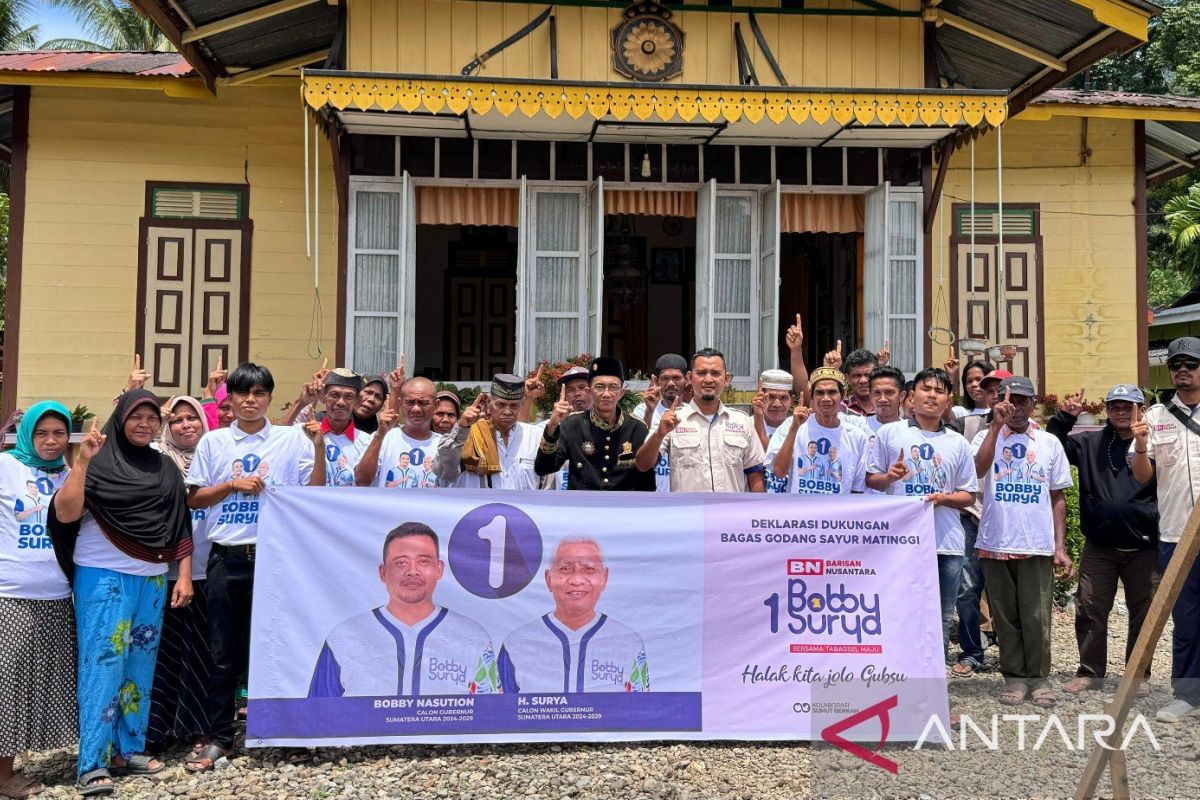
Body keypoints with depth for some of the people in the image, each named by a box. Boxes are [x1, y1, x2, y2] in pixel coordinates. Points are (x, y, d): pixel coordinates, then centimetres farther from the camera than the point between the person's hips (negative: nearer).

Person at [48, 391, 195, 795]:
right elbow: (65, 513, -16)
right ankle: (92, 763, -1)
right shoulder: (99, 462, -4)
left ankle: (128, 749, 20)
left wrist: (184, 576, 6)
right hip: (104, 577, -5)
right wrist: (82, 460, -23)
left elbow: (180, 527, 12)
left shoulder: (166, 469, 10)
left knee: (141, 663, 9)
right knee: (103, 662, -6)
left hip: (152, 580, 5)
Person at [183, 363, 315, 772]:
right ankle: (219, 737, 19)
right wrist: (233, 484, -7)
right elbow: (193, 498, 7)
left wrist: (318, 447, -14)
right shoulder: (213, 442, 7)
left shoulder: (292, 439, 2)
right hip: (227, 558, 2)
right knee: (224, 652, 8)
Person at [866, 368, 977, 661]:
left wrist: (944, 498, -6)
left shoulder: (958, 443, 13)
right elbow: (869, 480, 7)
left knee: (941, 619, 8)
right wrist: (888, 477, -14)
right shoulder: (889, 433, 6)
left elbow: (969, 495, 14)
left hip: (946, 542, 3)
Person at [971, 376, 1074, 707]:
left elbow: (1058, 497, 10)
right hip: (995, 543, 0)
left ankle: (1039, 677, 17)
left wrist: (1061, 548, 4)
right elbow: (978, 470, -20)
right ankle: (1014, 676, 20)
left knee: (1036, 617, 2)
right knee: (1005, 616, 8)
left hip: (1037, 545, 1)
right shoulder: (986, 437, 2)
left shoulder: (1049, 442, 8)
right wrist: (996, 425, -20)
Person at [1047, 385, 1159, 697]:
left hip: (1143, 547, -2)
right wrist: (1063, 417, -3)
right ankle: (1090, 672, 20)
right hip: (1099, 546, 2)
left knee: (1144, 613, 10)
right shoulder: (1090, 443, 5)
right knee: (1089, 610, 6)